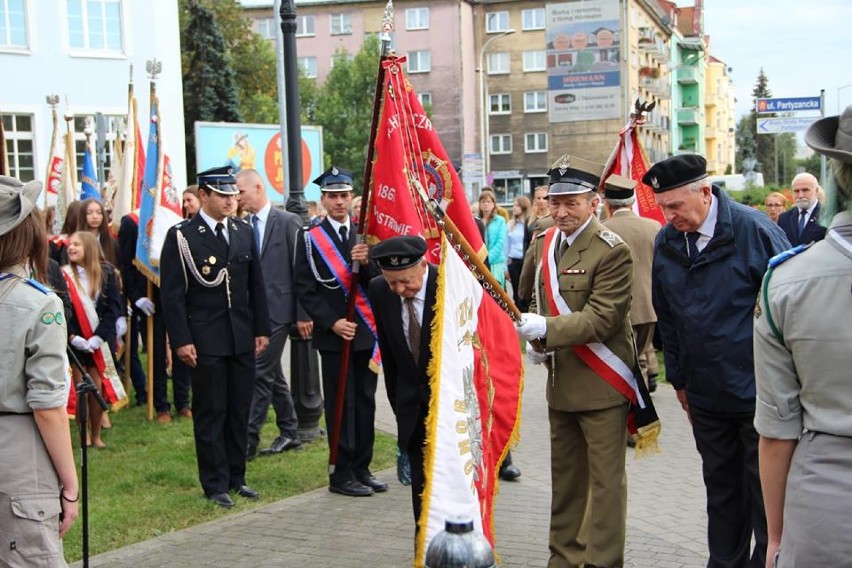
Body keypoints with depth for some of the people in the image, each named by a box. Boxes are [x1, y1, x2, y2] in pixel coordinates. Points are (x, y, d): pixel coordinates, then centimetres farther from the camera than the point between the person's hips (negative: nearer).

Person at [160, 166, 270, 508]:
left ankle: (236, 477, 22)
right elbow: (172, 293, -8)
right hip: (205, 341, -5)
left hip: (242, 338, 5)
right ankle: (215, 484, 11)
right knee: (210, 413, 2)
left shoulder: (244, 232, 10)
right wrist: (181, 340, -13)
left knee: (240, 412, 10)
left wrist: (261, 329, 8)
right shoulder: (181, 236, -5)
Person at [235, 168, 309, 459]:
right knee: (272, 374, 13)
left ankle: (248, 439, -4)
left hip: (276, 310, -7)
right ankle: (289, 433, 25)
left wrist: (303, 314, -10)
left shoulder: (288, 222, -7)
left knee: (260, 373, -9)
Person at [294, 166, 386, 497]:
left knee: (365, 401, 8)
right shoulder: (310, 238, -1)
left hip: (366, 331, 4)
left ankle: (362, 469, 18)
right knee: (340, 404, -2)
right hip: (333, 334, -4)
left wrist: (366, 263, -18)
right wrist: (332, 322, -13)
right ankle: (342, 474, 5)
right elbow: (305, 289, -4)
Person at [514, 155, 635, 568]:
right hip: (560, 380, 8)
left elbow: (601, 319, -22)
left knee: (605, 478, 1)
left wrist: (546, 329, -29)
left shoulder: (611, 251, -16)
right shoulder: (542, 244, 7)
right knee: (565, 475, 18)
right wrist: (533, 339, 0)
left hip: (601, 383, -8)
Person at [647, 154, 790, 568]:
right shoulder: (666, 242, 0)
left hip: (760, 392, -4)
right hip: (706, 395, 5)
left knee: (766, 491, 7)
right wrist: (678, 379, 14)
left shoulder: (753, 230, -14)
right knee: (722, 489, 16)